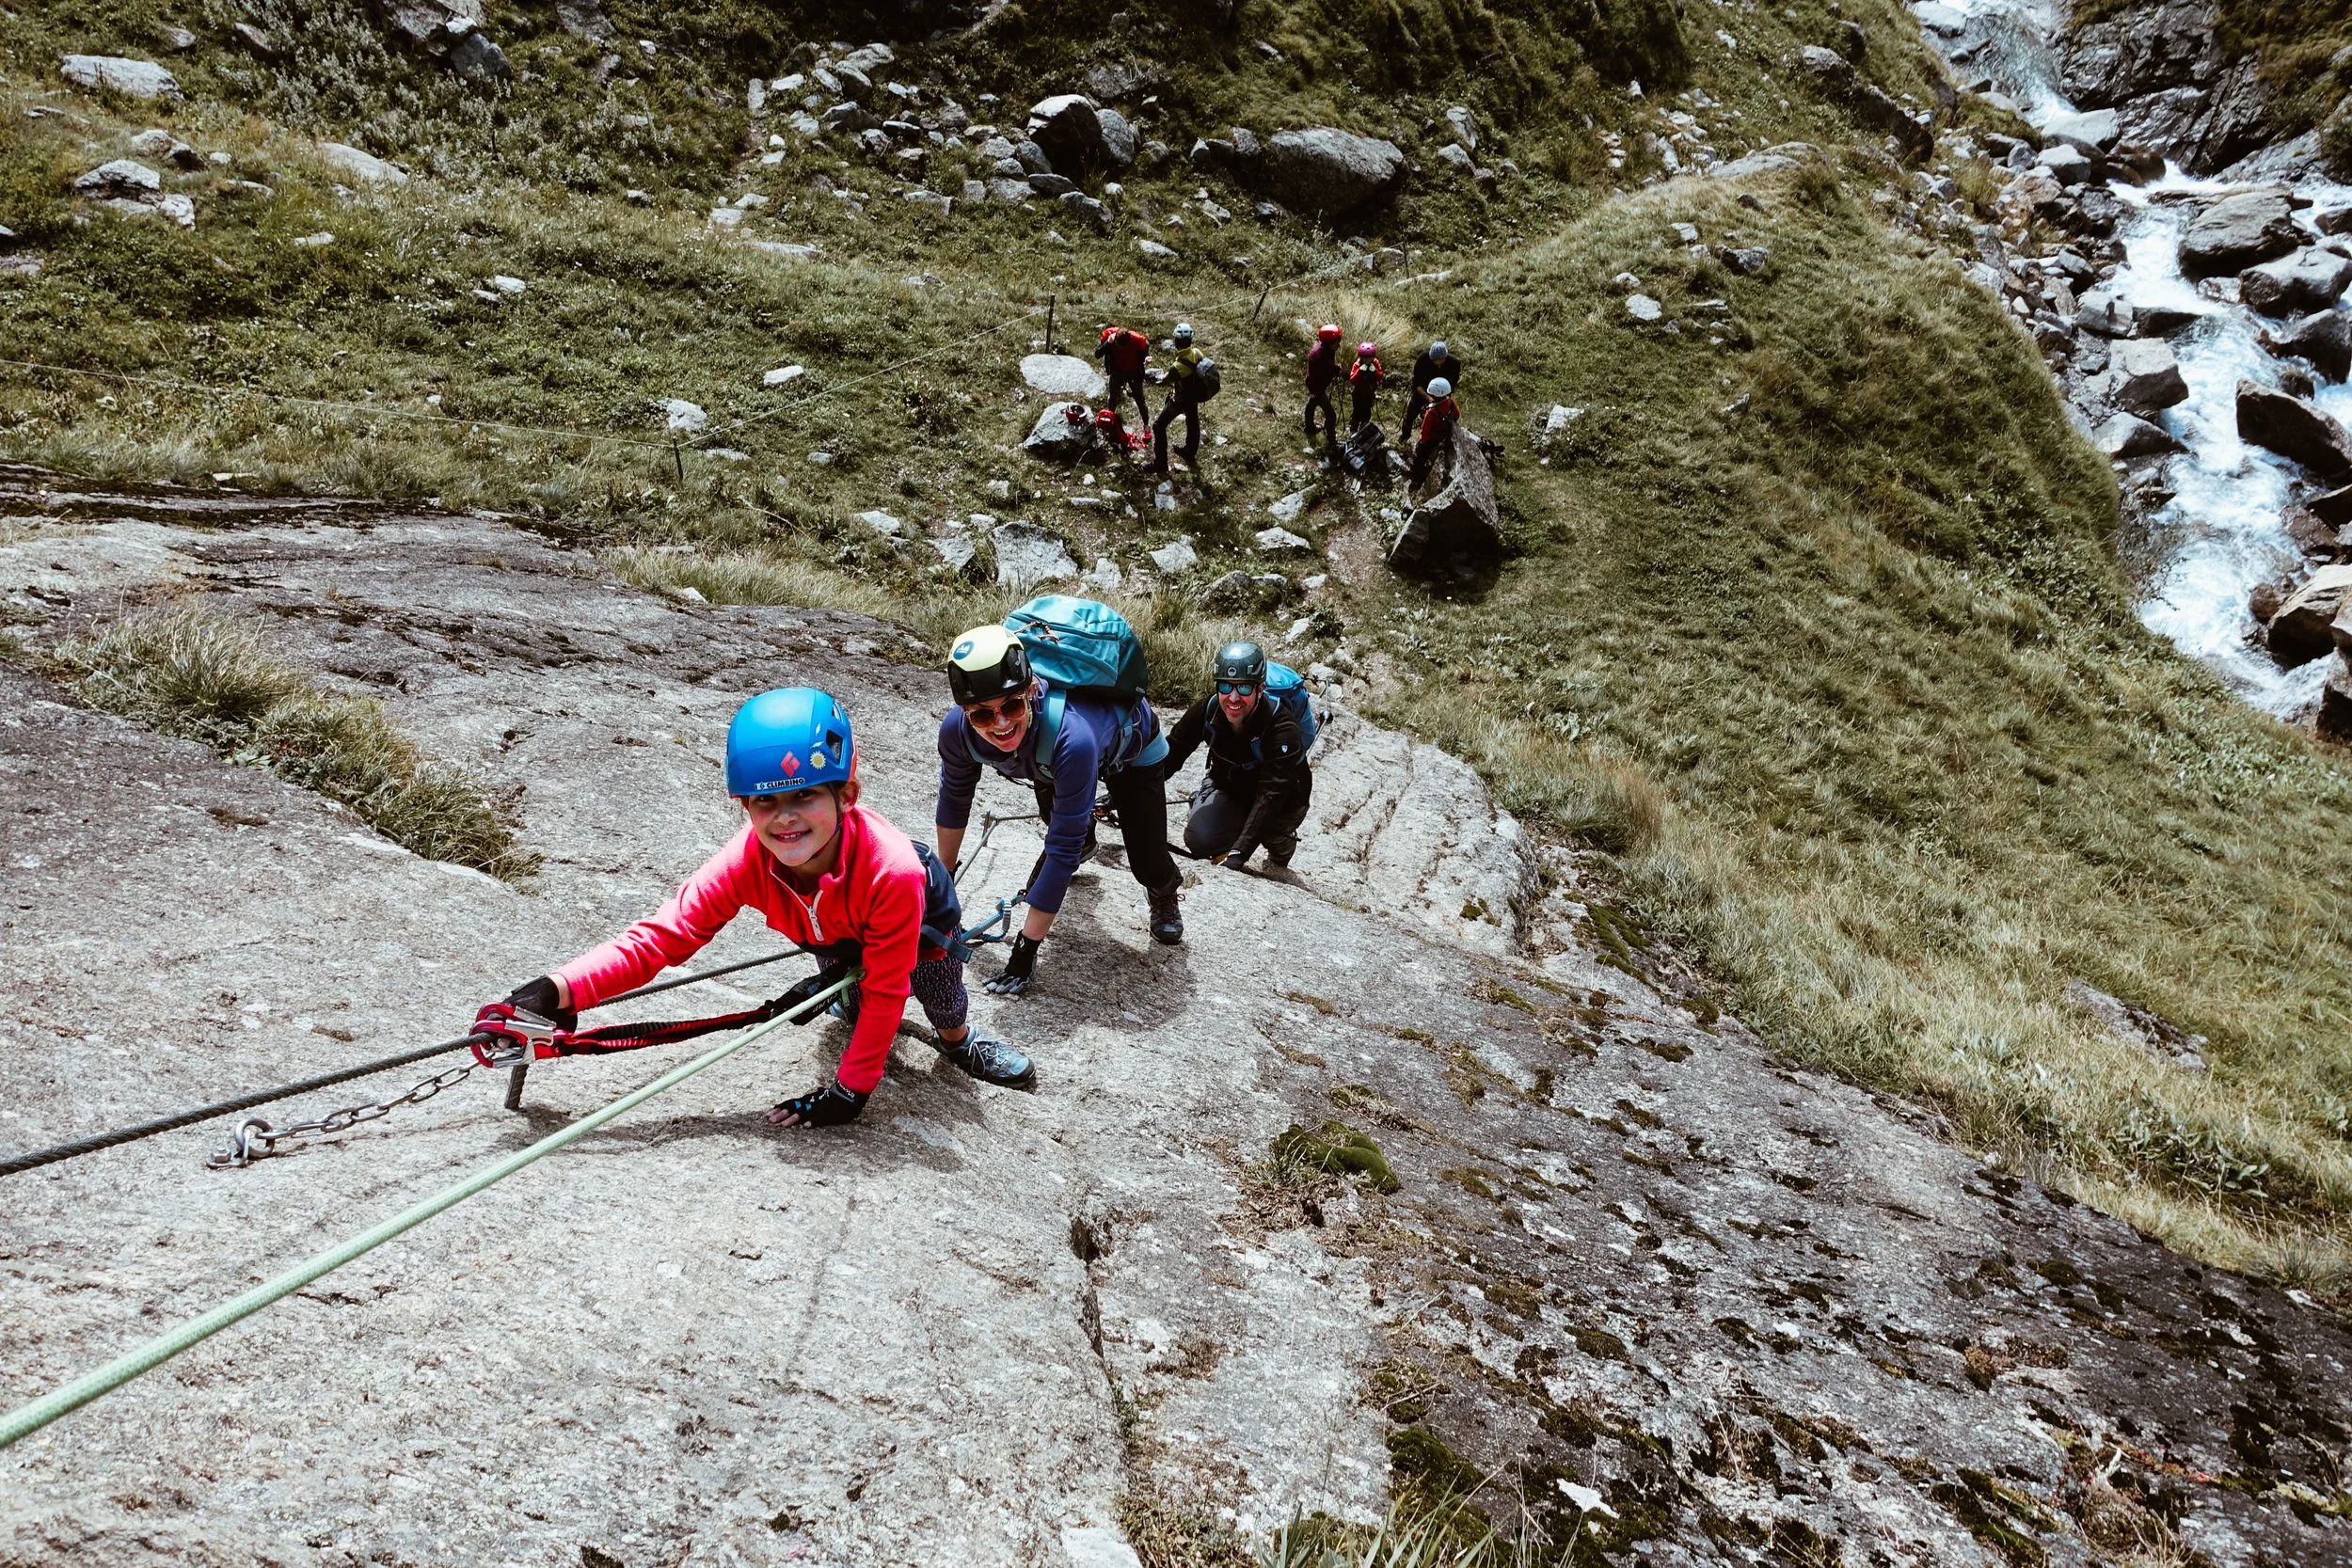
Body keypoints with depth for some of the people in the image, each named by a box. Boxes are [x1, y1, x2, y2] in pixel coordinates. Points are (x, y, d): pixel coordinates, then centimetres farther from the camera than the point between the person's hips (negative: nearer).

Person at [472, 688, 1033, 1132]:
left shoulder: (890, 868, -49)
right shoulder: (747, 862, -40)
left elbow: (886, 988, -40)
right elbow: (661, 936, -44)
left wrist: (849, 1090, -36)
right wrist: (558, 993, -59)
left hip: (921, 908, -2)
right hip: (833, 934, 3)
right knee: (854, 1009, 2)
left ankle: (957, 1041, 26)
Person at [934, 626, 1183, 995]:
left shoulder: (1072, 738, -50)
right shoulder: (957, 729, -35)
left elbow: (1063, 850, -43)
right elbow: (954, 798, -12)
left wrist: (1026, 947, -40)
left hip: (1130, 746, -4)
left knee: (1147, 866, -7)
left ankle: (1164, 895, 29)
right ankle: (1085, 838, 58)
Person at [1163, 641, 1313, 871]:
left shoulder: (1282, 729, -35)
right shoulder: (1208, 710, -23)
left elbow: (1271, 795, -41)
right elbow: (1170, 754, -17)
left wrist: (1238, 854, -49)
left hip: (1282, 800, 0)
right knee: (1199, 839, -25)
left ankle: (1279, 860, 11)